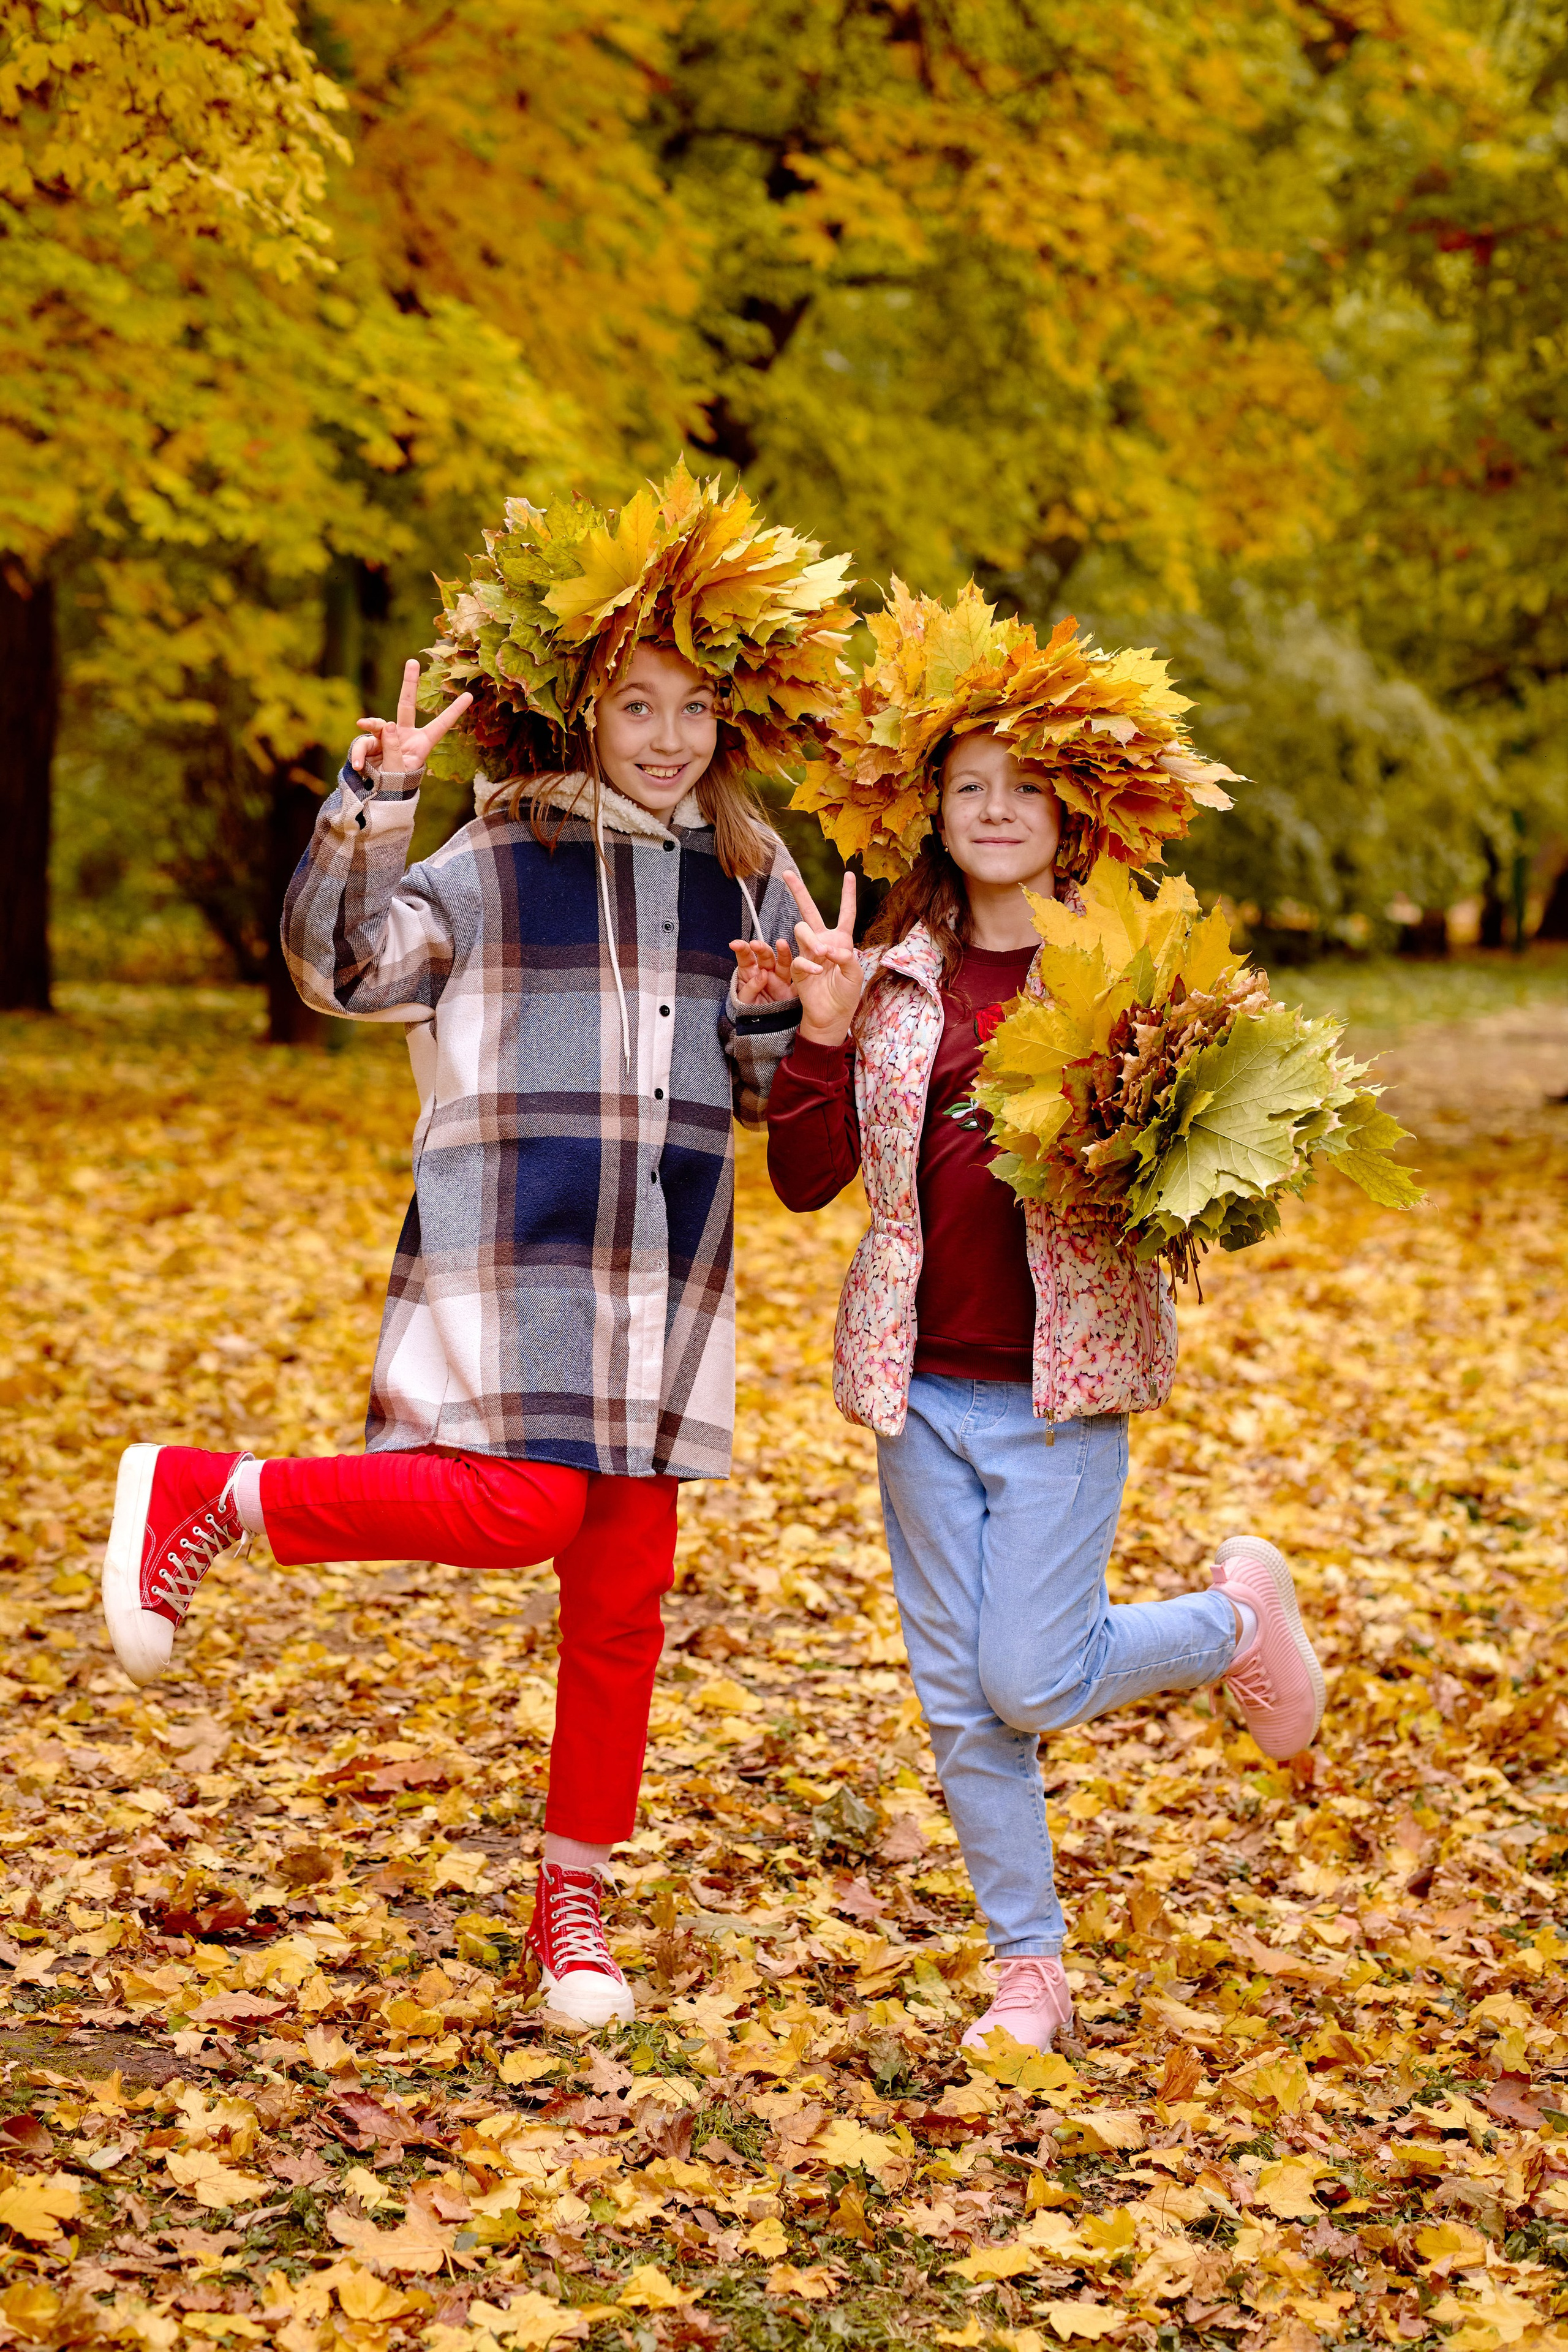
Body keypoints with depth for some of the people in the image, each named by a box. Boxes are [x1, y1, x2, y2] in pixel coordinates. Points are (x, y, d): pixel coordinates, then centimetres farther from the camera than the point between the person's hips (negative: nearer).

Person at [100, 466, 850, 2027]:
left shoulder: (747, 876, 11)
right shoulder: (495, 865, -3)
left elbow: (780, 1087, 18)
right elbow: (339, 965, -16)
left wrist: (802, 1026, -5)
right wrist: (372, 804, -28)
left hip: (663, 1280, 5)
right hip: (513, 1255, -5)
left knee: (624, 1592, 6)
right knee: (518, 1509, -23)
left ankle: (572, 1903, 20)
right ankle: (202, 1494, -1)